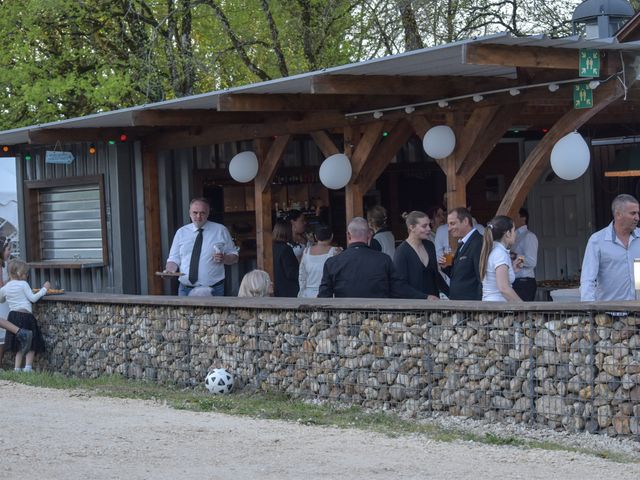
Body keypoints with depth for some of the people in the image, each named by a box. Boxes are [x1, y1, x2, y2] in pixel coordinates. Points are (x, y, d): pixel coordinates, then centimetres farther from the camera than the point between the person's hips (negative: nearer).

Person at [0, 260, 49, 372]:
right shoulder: (23, 284, -7)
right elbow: (33, 298, -10)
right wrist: (44, 289, -1)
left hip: (13, 316, 6)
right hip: (25, 315, -6)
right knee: (32, 345, 4)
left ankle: (17, 368, 10)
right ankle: (28, 367, -4)